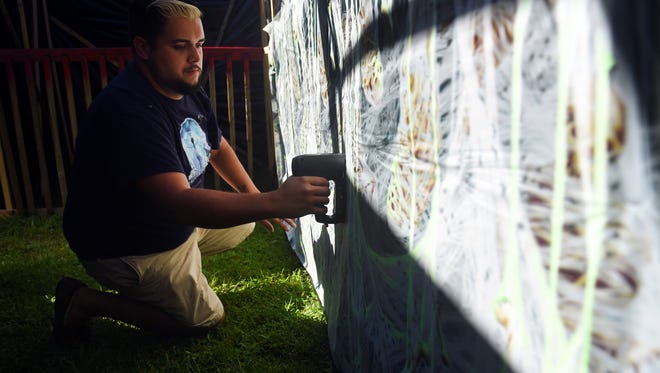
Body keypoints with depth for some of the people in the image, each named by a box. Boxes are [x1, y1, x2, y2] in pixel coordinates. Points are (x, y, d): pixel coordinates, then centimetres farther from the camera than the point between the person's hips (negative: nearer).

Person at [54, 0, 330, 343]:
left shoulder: (189, 91, -4)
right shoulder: (127, 110, -34)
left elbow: (218, 147, 14)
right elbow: (179, 204, -44)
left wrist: (254, 196, 2)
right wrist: (274, 202, -50)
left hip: (174, 222, 9)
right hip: (126, 248, -8)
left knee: (243, 224, 14)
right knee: (207, 317, 1)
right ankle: (86, 301, 6)